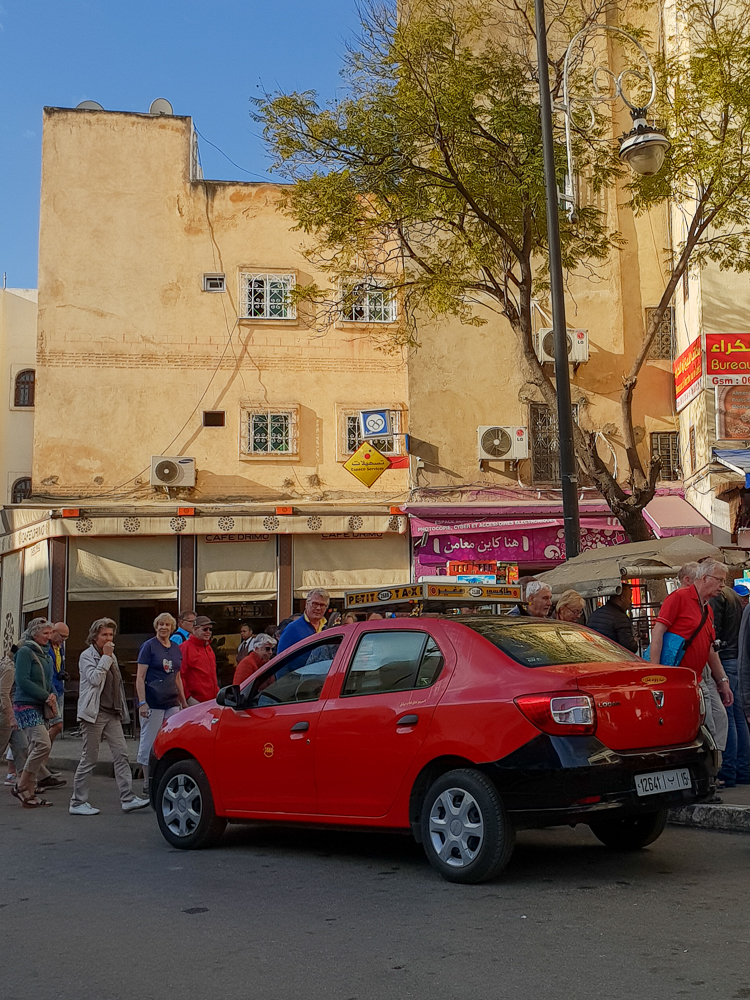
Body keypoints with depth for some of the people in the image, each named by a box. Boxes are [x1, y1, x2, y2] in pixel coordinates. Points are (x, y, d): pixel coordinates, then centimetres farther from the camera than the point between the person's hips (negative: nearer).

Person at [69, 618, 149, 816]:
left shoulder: (111, 657, 19)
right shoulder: (87, 656, -4)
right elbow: (95, 679, -19)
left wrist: (121, 710, 18)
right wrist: (106, 657, -14)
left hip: (112, 714, 7)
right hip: (94, 714, -7)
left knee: (121, 755, 0)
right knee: (89, 759, -3)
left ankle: (128, 799, -1)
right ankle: (77, 803, 6)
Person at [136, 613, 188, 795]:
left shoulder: (176, 649, 14)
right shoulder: (149, 646, -4)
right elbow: (140, 677, -8)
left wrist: (183, 701, 21)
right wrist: (142, 702, -16)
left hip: (172, 703, 6)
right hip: (153, 703, -6)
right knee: (149, 744, -1)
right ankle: (148, 785, 6)